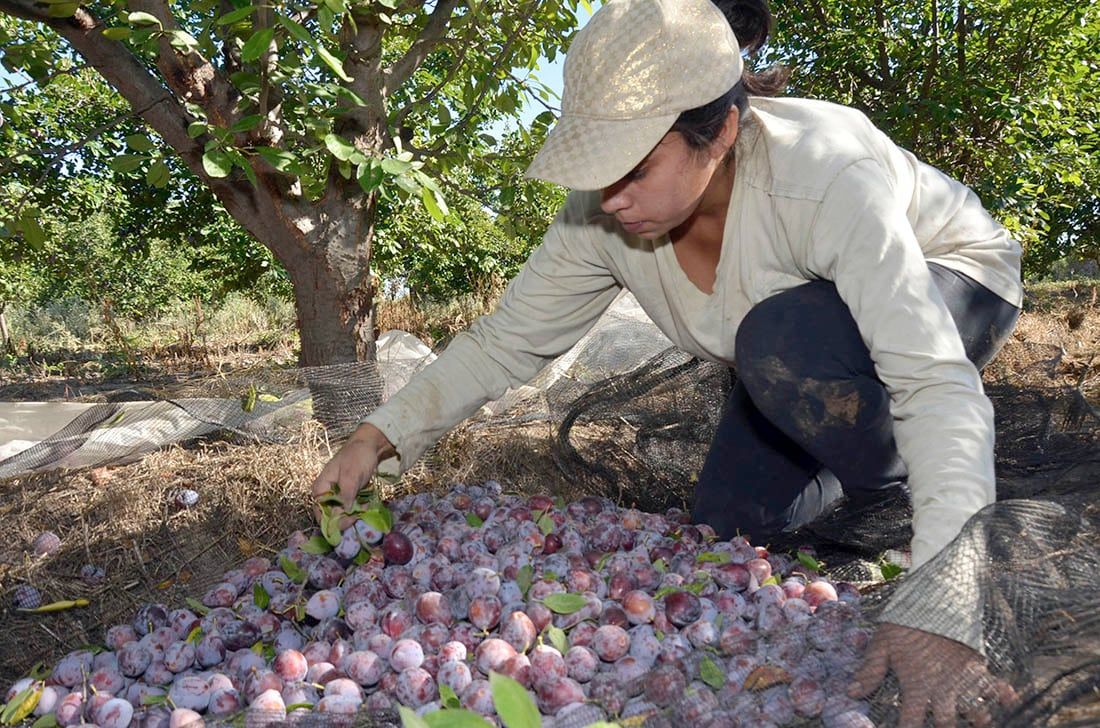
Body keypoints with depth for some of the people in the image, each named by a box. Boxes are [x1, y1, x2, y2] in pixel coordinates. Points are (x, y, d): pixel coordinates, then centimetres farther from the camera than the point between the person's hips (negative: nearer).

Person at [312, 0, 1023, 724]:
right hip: (804, 323, 5)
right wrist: (377, 438, -26)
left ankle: (910, 488, -8)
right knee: (729, 525, -2)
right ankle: (873, 456, 23)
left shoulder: (825, 176, -40)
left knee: (788, 339, -37)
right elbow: (504, 341, -15)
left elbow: (934, 380, -45)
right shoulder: (602, 215, -24)